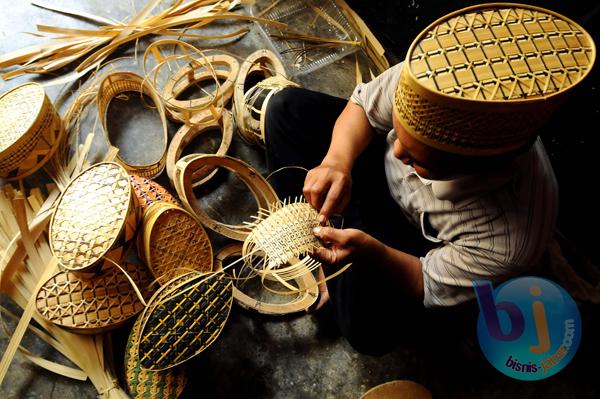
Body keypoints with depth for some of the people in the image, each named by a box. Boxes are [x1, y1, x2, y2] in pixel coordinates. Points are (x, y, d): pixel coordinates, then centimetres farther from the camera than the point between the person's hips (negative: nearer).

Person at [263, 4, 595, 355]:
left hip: (421, 242, -3)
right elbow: (363, 106, -15)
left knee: (370, 329, -21)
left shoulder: (509, 243, -41)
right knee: (287, 108, -8)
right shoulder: (430, 73, -36)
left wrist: (368, 252, -41)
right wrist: (337, 160, -34)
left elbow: (428, 287, -23)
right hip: (381, 170, 3)